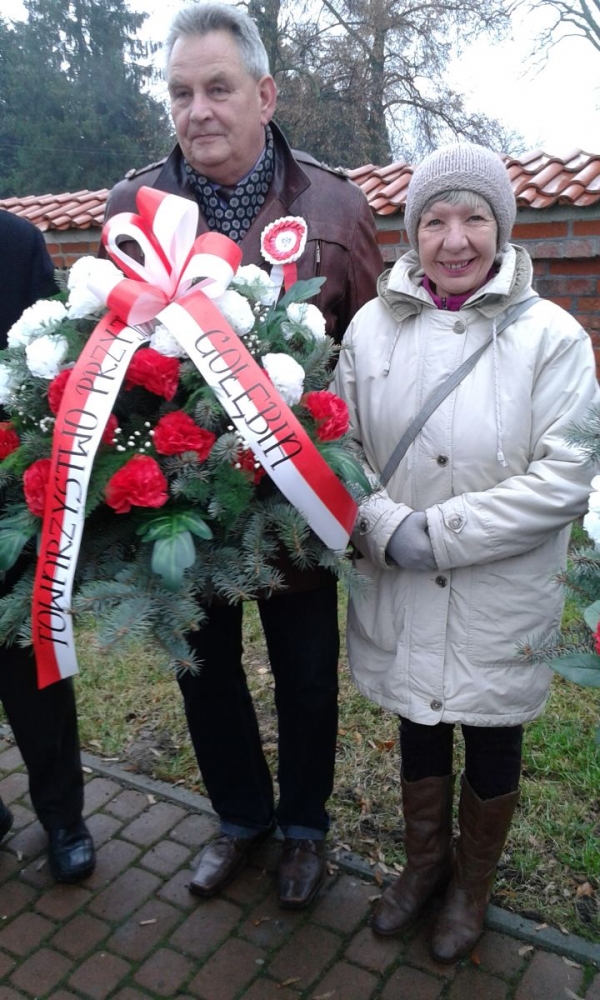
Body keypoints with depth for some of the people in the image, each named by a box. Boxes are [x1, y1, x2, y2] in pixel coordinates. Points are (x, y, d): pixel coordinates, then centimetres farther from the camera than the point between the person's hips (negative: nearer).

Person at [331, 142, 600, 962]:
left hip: (500, 603, -2)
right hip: (398, 598, 2)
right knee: (418, 737, 22)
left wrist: (438, 533, -19)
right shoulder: (372, 326, -3)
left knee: (491, 751, 18)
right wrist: (388, 528, -17)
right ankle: (426, 861, 51)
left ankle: (473, 885, 48)